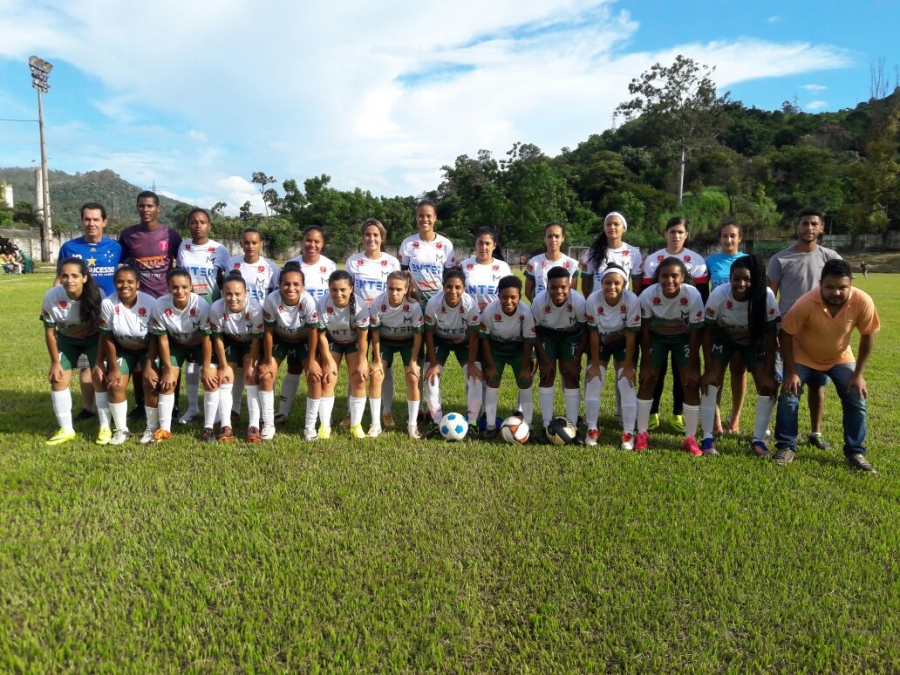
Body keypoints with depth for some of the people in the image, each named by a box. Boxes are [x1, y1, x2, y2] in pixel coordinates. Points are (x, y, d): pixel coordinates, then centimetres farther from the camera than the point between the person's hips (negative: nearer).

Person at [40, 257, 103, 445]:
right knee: (58, 380, -1)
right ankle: (66, 429, 14)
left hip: (94, 339, -2)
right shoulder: (51, 297, -26)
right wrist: (55, 362, -6)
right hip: (67, 340, 3)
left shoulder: (96, 295, -31)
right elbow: (50, 332, -11)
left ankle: (105, 428, 3)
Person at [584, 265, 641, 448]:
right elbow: (594, 334, -16)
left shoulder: (632, 300, -30)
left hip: (623, 342, -1)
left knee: (626, 383, -10)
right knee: (593, 381, -5)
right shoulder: (593, 300, -27)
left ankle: (628, 433, 0)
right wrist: (595, 364, -12)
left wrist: (628, 366, -18)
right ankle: (592, 430, 8)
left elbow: (631, 336, -21)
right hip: (601, 341, 1)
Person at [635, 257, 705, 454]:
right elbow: (644, 330, -14)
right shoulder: (648, 295, -26)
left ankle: (690, 438, 6)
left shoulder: (693, 295, -28)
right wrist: (647, 364, -10)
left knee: (691, 384, -7)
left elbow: (695, 332, -17)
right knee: (647, 381, -2)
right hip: (656, 337, 1)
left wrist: (692, 366, -14)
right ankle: (642, 433, 12)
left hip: (684, 338, 0)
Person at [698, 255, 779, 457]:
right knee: (710, 382, -14)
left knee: (768, 386, -11)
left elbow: (770, 336, -21)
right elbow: (707, 332, -20)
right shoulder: (718, 295, -31)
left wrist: (768, 374, -22)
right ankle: (708, 438, -3)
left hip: (754, 341, 1)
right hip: (723, 337, -1)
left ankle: (758, 440, 4)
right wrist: (709, 370, -19)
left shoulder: (766, 297, -30)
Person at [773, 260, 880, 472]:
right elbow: (786, 334, -22)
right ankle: (786, 447, 3)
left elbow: (868, 336, -12)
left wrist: (859, 374, -12)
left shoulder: (862, 302, -29)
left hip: (841, 358, 2)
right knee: (788, 398, -12)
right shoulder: (806, 303, -36)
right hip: (803, 356, -2)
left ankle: (855, 452, 11)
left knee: (856, 401, -4)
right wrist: (791, 372, -21)